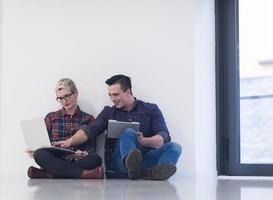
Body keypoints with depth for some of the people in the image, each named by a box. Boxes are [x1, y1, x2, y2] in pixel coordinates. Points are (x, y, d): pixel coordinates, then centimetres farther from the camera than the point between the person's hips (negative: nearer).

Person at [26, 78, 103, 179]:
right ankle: (83, 173, -41)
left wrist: (84, 154, -19)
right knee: (40, 154, -32)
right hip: (55, 161, 1)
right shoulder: (51, 117, 19)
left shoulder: (88, 119, 15)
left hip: (78, 161, 0)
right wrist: (34, 152, -9)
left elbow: (91, 146, 6)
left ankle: (48, 174, -38)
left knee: (96, 159, -34)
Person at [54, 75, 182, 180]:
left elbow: (164, 137, -1)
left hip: (147, 157, 1)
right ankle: (131, 165, -60)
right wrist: (70, 141, -16)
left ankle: (154, 172, -59)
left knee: (174, 147, -26)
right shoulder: (109, 112, 18)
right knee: (128, 133, -26)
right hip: (122, 160, 0)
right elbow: (90, 130, 3)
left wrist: (143, 141, -21)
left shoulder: (151, 109, 12)